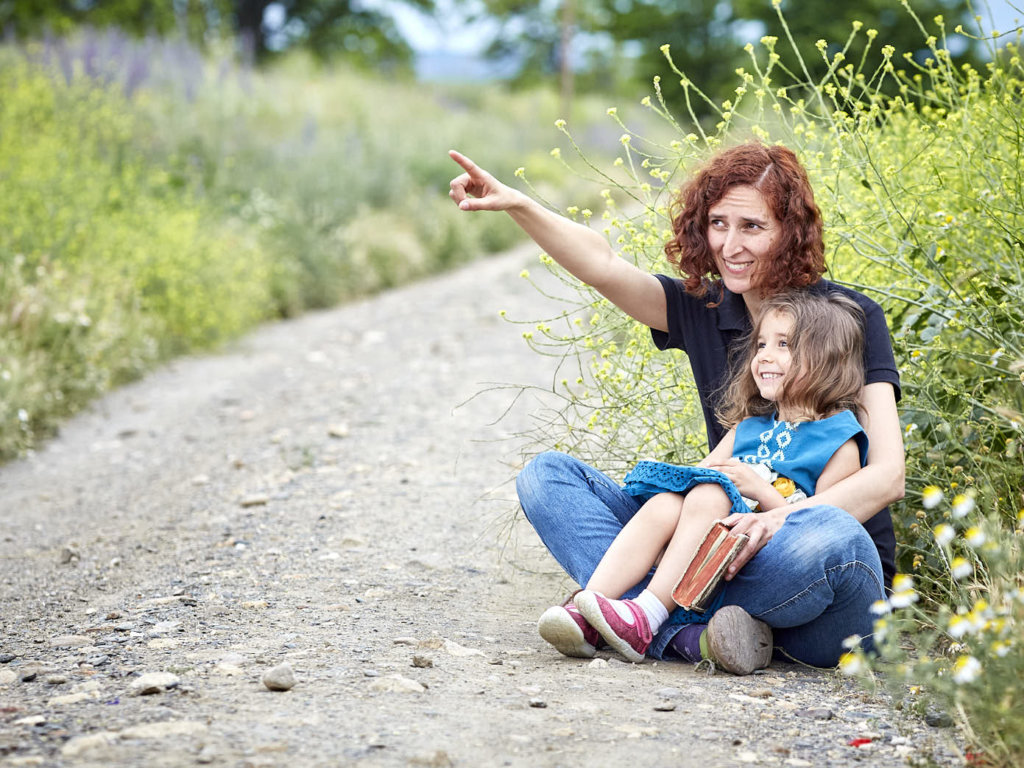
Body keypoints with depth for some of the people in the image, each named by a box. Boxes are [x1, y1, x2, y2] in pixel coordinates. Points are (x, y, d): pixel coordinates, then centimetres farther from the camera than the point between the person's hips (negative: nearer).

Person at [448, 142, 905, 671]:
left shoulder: (849, 316, -7)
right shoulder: (702, 309, 8)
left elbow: (887, 476, -17)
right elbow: (601, 266, -9)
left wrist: (780, 519, -32)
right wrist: (516, 205, -25)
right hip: (728, 545, 5)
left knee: (827, 534, -41)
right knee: (547, 476, -6)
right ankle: (690, 630, -30)